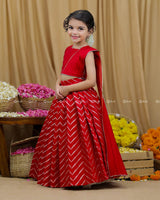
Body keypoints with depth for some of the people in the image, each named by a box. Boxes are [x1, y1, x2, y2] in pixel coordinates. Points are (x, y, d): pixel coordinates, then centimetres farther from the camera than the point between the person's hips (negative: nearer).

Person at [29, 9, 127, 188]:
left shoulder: (88, 52, -10)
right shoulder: (69, 49, 13)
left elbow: (91, 81, -17)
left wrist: (67, 89, -17)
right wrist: (58, 87, -3)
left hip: (80, 98, -8)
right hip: (64, 99, 8)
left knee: (77, 138, -4)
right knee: (61, 137, 12)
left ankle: (84, 177, 9)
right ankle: (64, 175, 23)